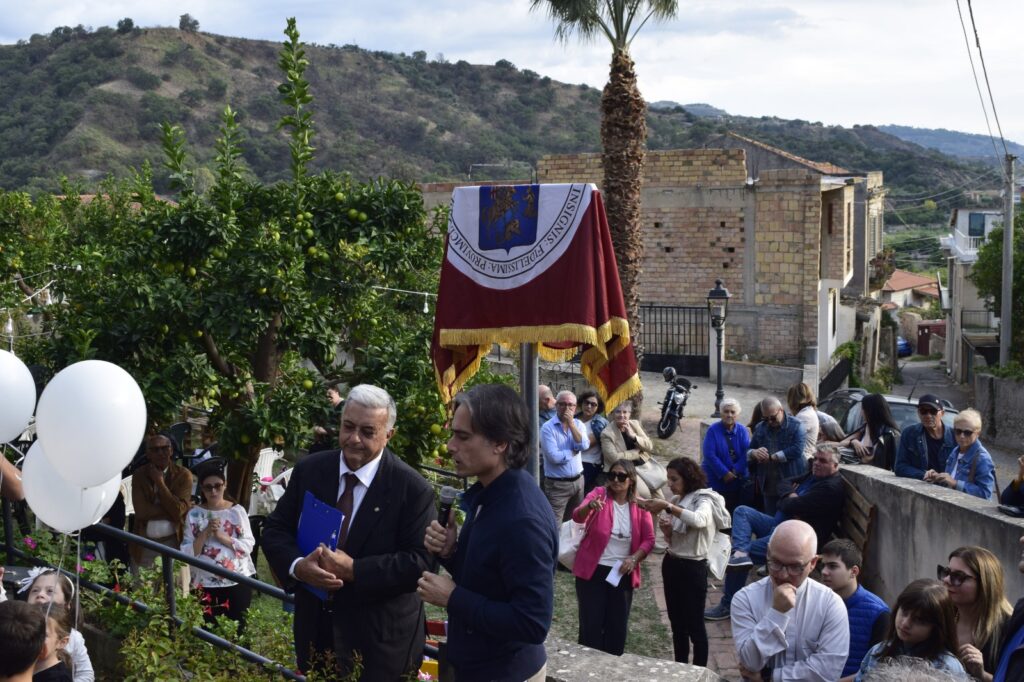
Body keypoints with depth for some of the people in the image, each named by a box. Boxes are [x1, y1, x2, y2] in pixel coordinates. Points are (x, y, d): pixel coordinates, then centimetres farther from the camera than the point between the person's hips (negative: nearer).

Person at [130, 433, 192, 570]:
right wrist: (172, 511, -12)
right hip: (146, 543, 1)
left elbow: (178, 510, -12)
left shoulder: (183, 475, -1)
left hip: (174, 541, -1)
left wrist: (159, 482, -10)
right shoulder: (139, 475, 3)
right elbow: (141, 511, -8)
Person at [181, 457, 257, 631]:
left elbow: (248, 545, -6)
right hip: (206, 584, 0)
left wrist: (221, 536, -16)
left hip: (238, 582, 0)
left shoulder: (237, 511, 0)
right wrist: (205, 532, -18)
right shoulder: (194, 514, -1)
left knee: (237, 629, 6)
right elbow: (187, 553, -5)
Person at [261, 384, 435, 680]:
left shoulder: (412, 489, -13)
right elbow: (275, 529, 4)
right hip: (315, 625, 4)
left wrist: (354, 570, -25)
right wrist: (297, 565, -17)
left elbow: (421, 562, -17)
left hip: (381, 636, -4)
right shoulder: (309, 470, 0)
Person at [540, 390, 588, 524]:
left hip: (578, 481, 6)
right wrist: (574, 451, -7)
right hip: (557, 484, -6)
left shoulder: (578, 424, 6)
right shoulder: (548, 428, -12)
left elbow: (583, 446, -12)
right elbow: (554, 457, -21)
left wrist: (571, 424, -14)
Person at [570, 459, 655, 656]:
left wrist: (634, 559, -17)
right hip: (593, 571, -3)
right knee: (591, 625, -2)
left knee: (618, 626, 10)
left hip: (623, 574, 3)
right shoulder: (599, 494, -8)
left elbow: (649, 539, 1)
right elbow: (577, 516, -25)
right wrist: (589, 506, -47)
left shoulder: (640, 506, -1)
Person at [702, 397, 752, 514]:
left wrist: (736, 470, -19)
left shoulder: (742, 431, 3)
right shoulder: (713, 430, -7)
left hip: (738, 480, 3)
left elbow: (747, 452, -7)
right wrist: (724, 473, -18)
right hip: (716, 481, -3)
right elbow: (709, 455, -14)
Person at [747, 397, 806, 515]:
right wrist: (754, 453, -12)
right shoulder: (760, 428, 14)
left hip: (791, 484, -5)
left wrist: (771, 457, -15)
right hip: (769, 486, 5)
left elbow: (797, 450, -16)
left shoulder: (795, 426, -2)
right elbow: (748, 452, 13)